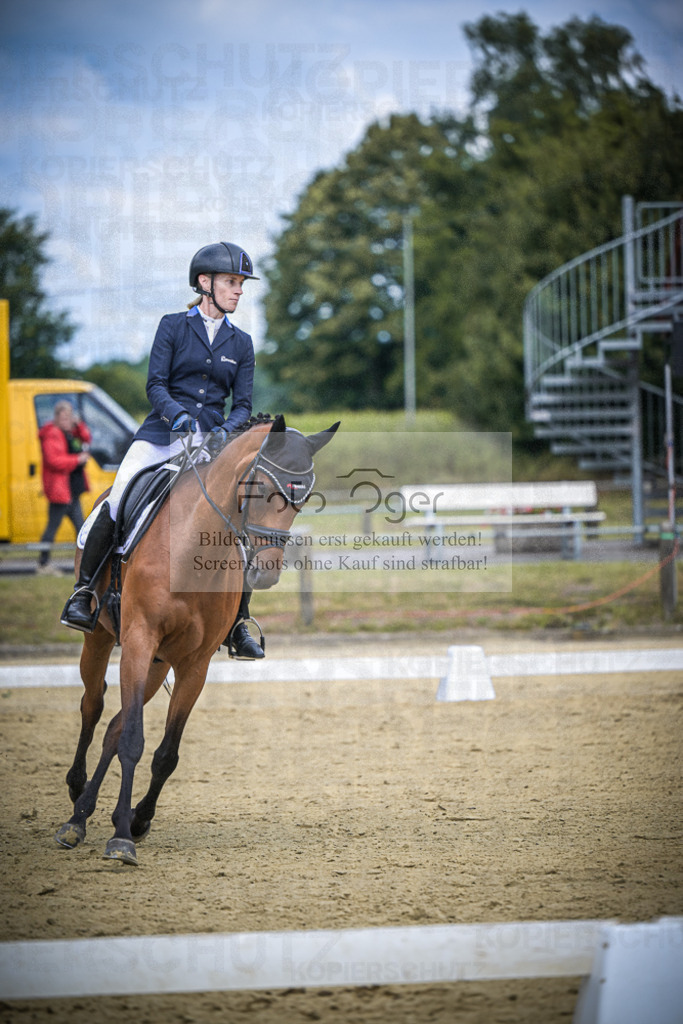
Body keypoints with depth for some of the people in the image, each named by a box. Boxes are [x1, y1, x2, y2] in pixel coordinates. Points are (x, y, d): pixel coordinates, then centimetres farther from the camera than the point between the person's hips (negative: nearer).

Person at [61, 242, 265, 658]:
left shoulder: (241, 343, 13)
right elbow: (155, 384, -3)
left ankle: (239, 625, -6)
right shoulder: (173, 326, 5)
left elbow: (243, 404, 8)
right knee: (117, 504, -21)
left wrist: (227, 430, -13)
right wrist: (177, 414, -22)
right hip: (162, 432, -2)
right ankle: (83, 590, -3)